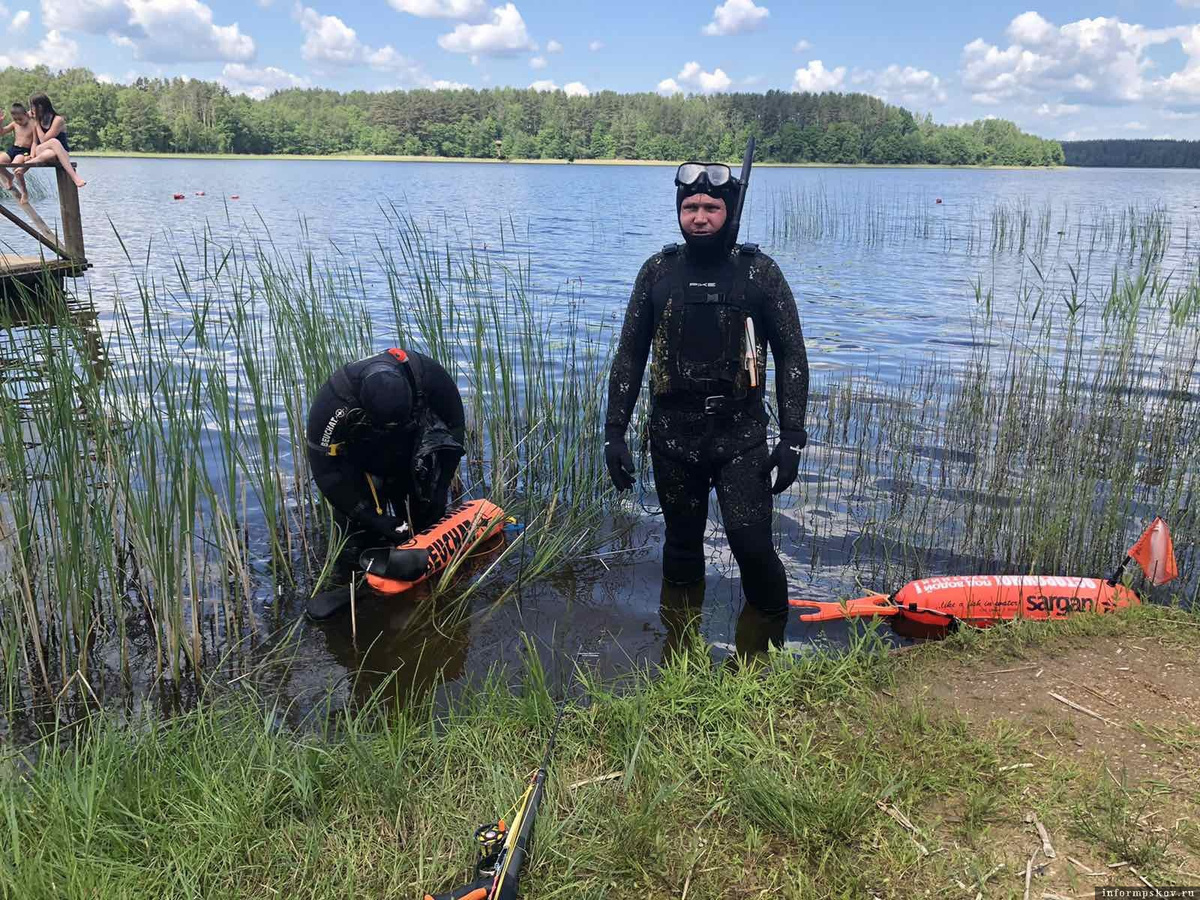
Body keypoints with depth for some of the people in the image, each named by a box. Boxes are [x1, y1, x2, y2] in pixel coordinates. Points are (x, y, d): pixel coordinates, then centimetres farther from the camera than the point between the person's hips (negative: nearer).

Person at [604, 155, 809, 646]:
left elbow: (792, 356, 0)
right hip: (673, 435, 2)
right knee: (682, 548, 13)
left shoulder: (759, 272, -2)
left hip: (741, 435, -2)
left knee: (751, 544, -10)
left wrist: (792, 438, -7)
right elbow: (629, 356, 6)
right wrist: (615, 433, 1)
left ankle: (771, 643, 15)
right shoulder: (658, 271, 3)